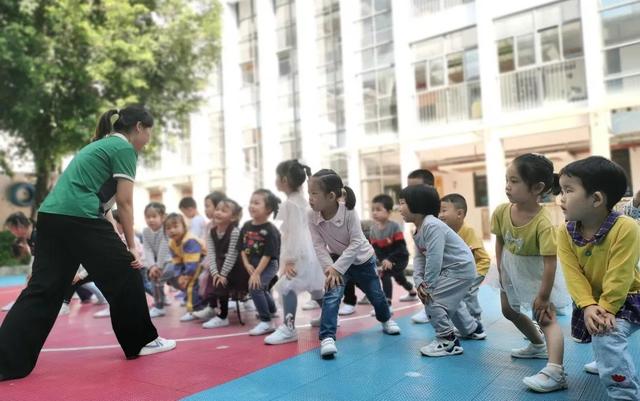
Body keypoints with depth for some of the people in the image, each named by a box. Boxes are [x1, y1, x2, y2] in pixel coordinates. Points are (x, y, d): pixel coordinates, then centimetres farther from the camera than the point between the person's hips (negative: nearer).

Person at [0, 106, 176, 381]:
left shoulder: (100, 144, 27)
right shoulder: (125, 148, -1)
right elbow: (124, 202, -6)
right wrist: (131, 246, 0)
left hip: (50, 217, 9)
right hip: (79, 219, -9)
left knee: (43, 289, 8)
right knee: (124, 276, 5)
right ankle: (141, 341, 18)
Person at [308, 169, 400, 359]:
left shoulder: (349, 212, -32)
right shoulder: (312, 216, -22)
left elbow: (356, 243, -29)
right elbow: (319, 246, -17)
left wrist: (337, 268, -32)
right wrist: (330, 268, -28)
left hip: (362, 258, -1)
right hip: (337, 259, 1)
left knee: (375, 294, 16)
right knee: (332, 294, -21)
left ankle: (386, 319, 46)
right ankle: (327, 337, -15)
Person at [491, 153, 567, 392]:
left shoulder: (544, 224, -35)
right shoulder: (502, 212, -17)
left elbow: (550, 263, -31)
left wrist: (543, 296, -26)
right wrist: (501, 271, -1)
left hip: (536, 274, -7)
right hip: (511, 271, 7)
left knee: (546, 317, -17)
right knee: (509, 311, 23)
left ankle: (555, 372, -20)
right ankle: (538, 346, 45)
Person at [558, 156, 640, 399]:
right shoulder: (566, 233, -12)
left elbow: (619, 278, -28)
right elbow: (573, 275, -17)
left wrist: (606, 309, -28)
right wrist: (588, 306, -30)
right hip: (592, 299, 7)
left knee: (606, 336, -29)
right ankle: (608, 361, 54)